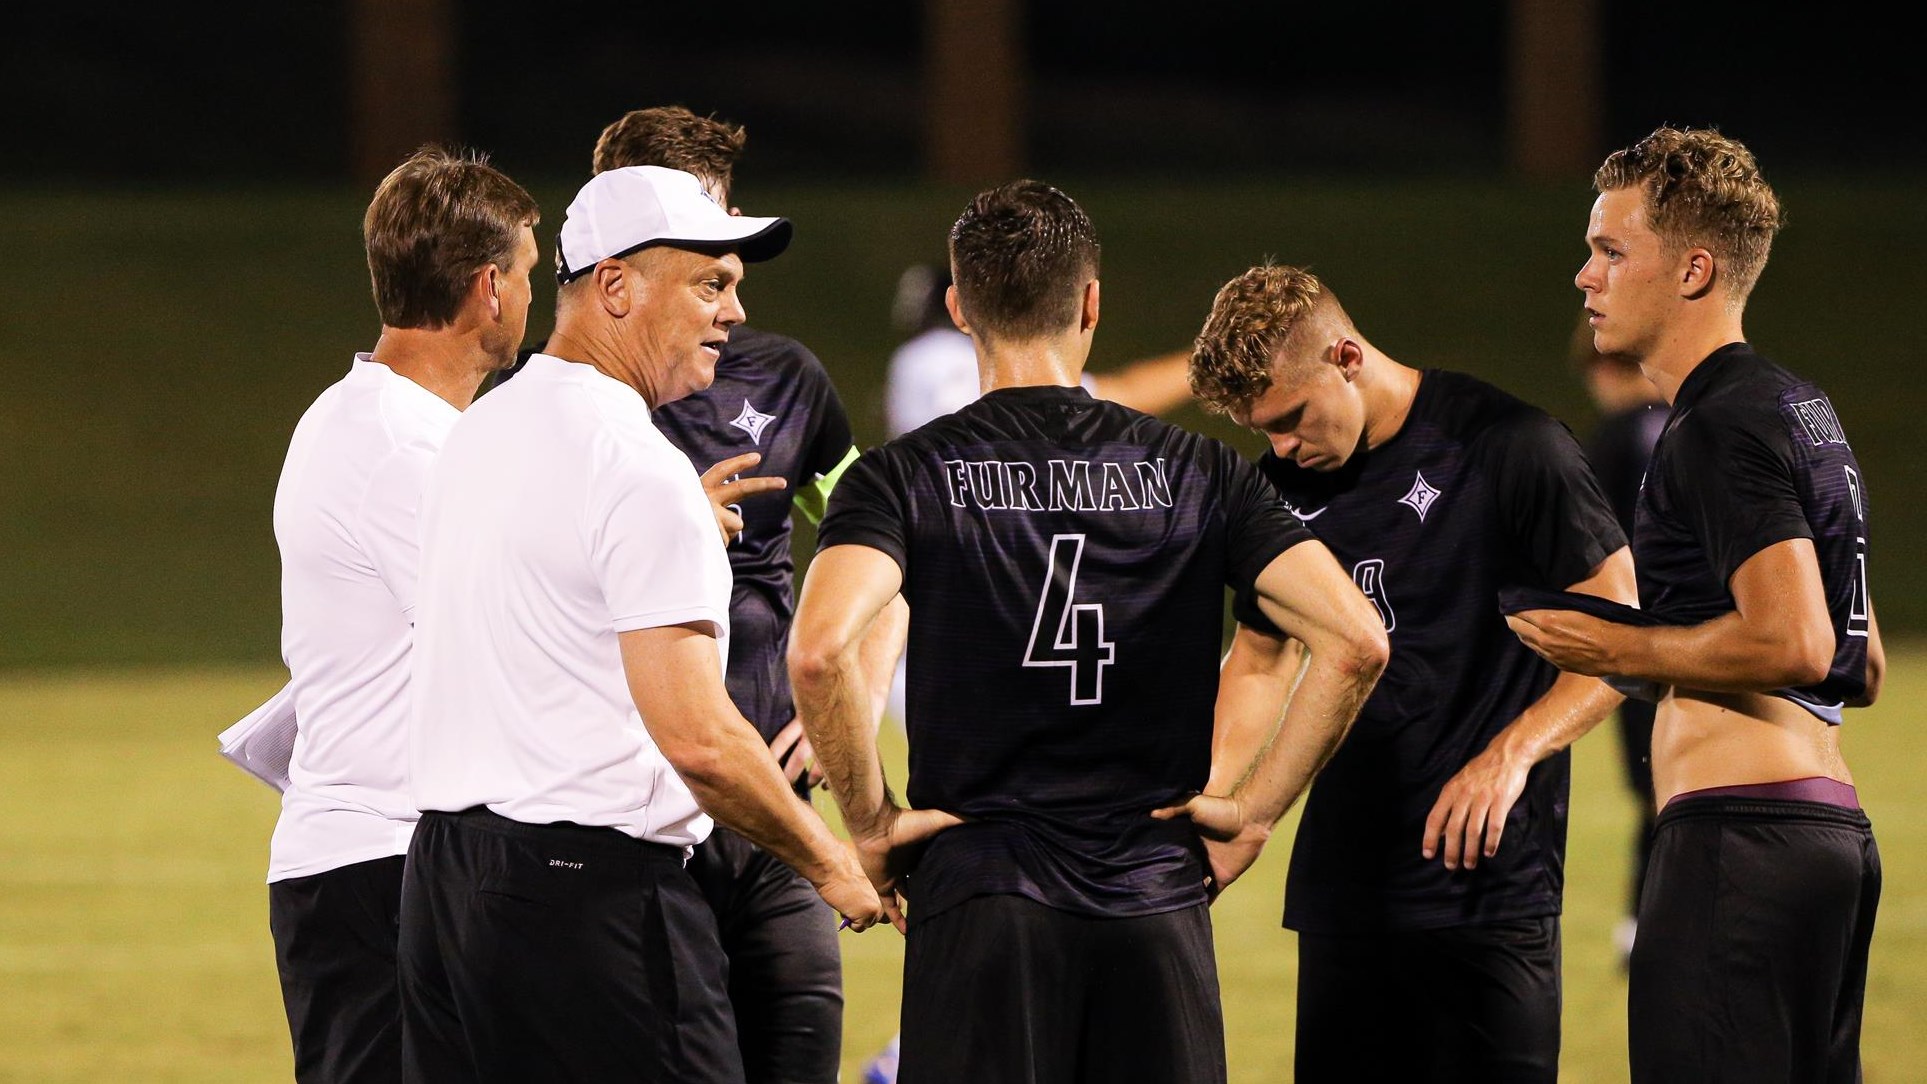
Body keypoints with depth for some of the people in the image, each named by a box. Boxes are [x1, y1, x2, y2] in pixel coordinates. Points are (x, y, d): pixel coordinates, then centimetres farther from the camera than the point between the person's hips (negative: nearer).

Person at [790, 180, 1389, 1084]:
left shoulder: (906, 476, -1)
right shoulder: (1198, 474, 5)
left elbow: (819, 650, -19)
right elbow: (1355, 642, -5)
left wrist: (871, 822, -6)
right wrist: (1256, 809, 3)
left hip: (982, 898, -2)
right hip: (1157, 899, 2)